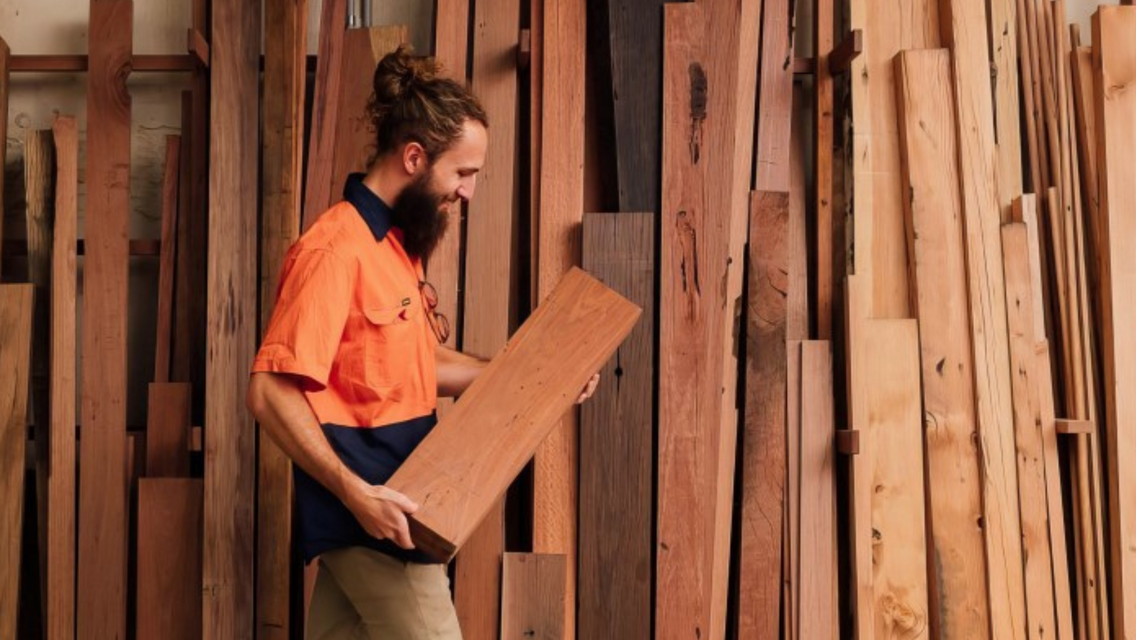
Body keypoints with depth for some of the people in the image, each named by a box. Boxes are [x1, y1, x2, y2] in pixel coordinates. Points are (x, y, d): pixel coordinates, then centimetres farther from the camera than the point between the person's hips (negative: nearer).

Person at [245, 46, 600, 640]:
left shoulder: (397, 244, 11)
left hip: (370, 508, 9)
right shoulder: (336, 249, -19)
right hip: (375, 519, -9)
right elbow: (271, 392, -23)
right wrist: (355, 491, -26)